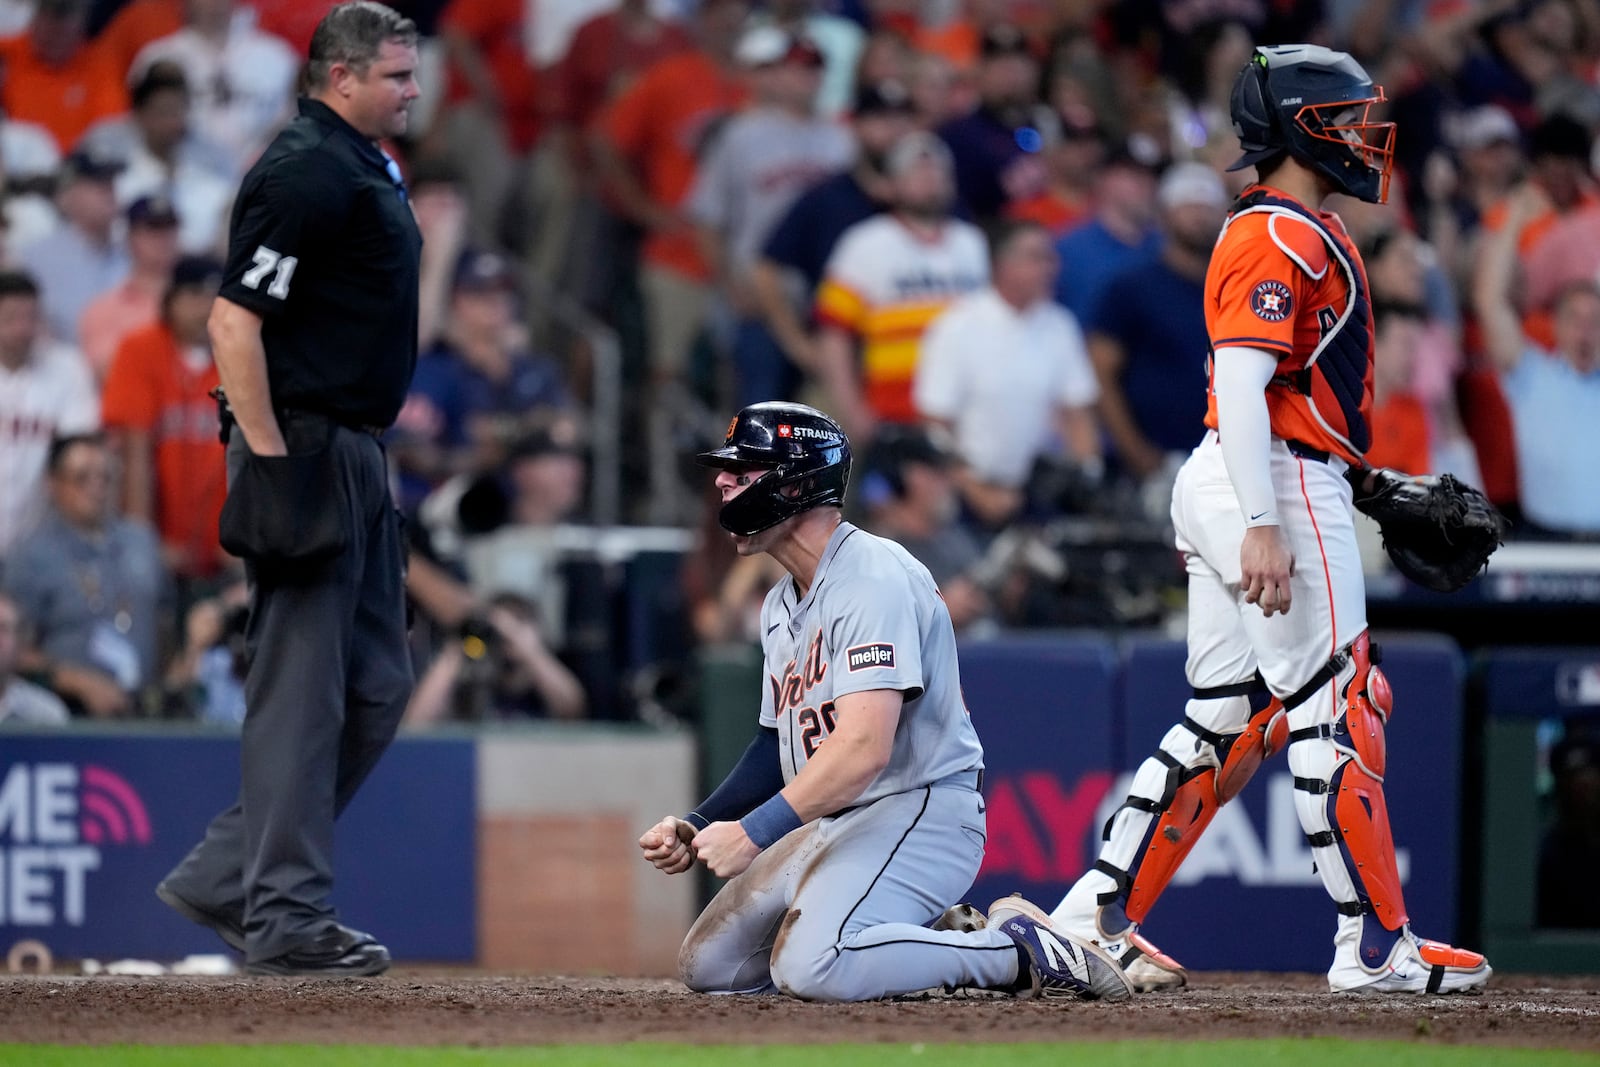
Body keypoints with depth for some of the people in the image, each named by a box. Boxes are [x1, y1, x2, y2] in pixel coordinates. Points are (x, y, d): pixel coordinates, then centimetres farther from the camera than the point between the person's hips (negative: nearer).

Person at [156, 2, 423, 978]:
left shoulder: (367, 167, 16)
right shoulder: (306, 172, -15)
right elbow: (236, 320, -21)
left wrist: (358, 456, 19)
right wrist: (272, 463, -23)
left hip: (358, 457, 10)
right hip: (305, 451, -10)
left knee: (375, 688, 12)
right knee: (303, 692, -6)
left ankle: (224, 881, 16)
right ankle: (287, 918, -3)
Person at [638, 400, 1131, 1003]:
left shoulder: (873, 579, -18)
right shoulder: (782, 603, 16)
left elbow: (864, 749, -28)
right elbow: (779, 744, 21)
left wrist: (753, 832, -27)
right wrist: (697, 828, 6)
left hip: (922, 812, -10)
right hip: (831, 823, 10)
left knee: (808, 969, -32)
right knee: (707, 966, 6)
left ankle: (1018, 952, -14)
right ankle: (931, 940, 12)